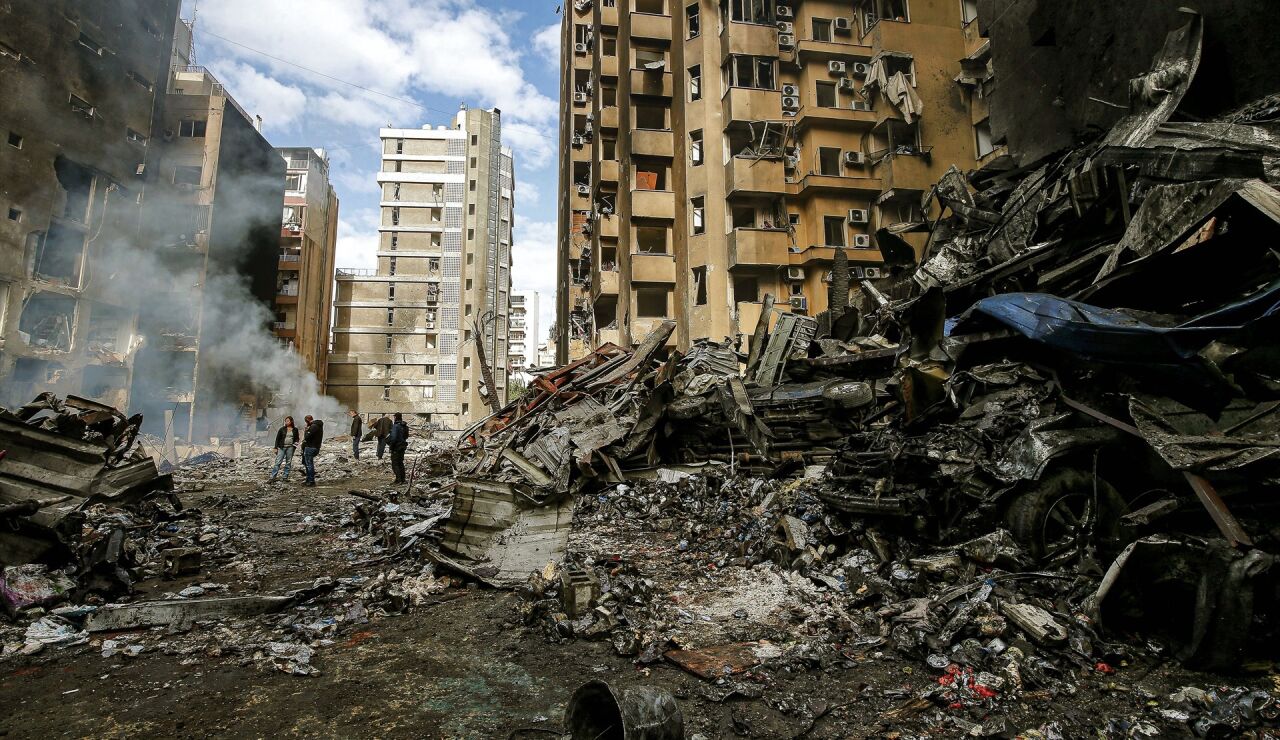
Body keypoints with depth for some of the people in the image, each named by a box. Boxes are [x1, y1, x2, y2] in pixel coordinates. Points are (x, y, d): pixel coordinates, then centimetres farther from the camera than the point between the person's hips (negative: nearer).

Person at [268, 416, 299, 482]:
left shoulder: (295, 430, 7)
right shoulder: (282, 429, 3)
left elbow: (297, 438, 17)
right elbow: (277, 438, 4)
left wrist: (296, 443, -5)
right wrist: (276, 448, -1)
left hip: (290, 448, 1)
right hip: (281, 447, -1)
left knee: (288, 463, 4)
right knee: (278, 462, -5)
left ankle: (285, 477, 12)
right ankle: (273, 477, -4)